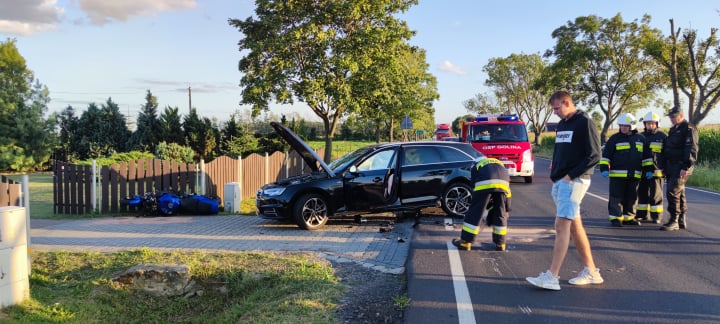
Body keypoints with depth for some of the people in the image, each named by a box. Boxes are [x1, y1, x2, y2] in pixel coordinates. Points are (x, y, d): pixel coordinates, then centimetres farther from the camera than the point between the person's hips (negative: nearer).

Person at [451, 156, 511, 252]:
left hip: (484, 185, -3)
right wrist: (507, 209, 37)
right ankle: (500, 244, 24)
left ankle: (465, 242, 11)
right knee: (500, 215, 18)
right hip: (503, 185, 3)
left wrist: (485, 208, 35)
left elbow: (474, 186, 27)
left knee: (475, 213, 6)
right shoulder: (500, 163, 42)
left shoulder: (477, 166, 34)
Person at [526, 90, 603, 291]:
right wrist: (554, 175, 11)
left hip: (574, 182, -9)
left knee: (562, 225, -14)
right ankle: (591, 272, 19)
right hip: (558, 182, 9)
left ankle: (552, 277, -17)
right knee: (574, 226, 10)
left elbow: (594, 156, -13)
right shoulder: (561, 125, 18)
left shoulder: (584, 123, -7)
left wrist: (571, 175, -16)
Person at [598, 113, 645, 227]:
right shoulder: (615, 138, 1)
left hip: (634, 175, 4)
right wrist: (604, 168, -9)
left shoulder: (640, 139, 12)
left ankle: (628, 217, 21)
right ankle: (615, 218, 2)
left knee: (632, 198, 10)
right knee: (616, 198, -4)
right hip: (617, 174, -3)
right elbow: (605, 155, 1)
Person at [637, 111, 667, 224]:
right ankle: (642, 215, 20)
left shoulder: (662, 136, 0)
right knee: (642, 192, 10)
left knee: (655, 194, -2)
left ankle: (656, 216, 6)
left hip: (656, 170, -5)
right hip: (643, 170, 5)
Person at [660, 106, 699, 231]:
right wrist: (665, 168, 21)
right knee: (679, 194, 13)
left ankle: (673, 222, -12)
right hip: (672, 167, 9)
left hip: (681, 168, -9)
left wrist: (686, 167, -24)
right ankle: (682, 221, 20)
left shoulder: (689, 129, -8)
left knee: (672, 192, -15)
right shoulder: (673, 130, 20)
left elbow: (692, 149, -16)